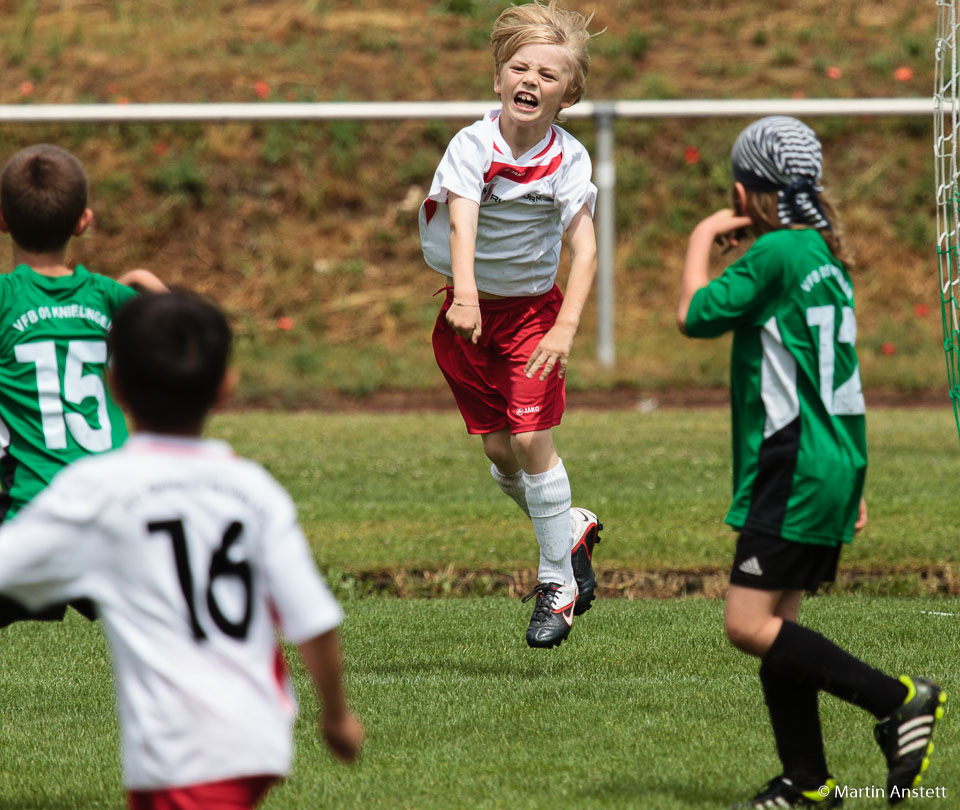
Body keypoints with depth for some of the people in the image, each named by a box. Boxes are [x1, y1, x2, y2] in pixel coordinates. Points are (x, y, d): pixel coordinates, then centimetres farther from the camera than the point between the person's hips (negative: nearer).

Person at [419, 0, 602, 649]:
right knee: (497, 449, 5)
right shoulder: (474, 144, -17)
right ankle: (572, 530, 33)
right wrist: (465, 294, -50)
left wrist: (566, 328, -37)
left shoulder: (568, 160, -15)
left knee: (531, 440, -12)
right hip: (469, 311, 1)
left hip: (534, 309, -1)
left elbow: (585, 248, -22)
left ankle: (559, 582, 3)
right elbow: (462, 222, -33)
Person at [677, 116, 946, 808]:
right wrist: (853, 480, 27)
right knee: (776, 623, 11)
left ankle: (898, 701, -13)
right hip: (831, 468, 10)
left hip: (796, 468, -10)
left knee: (749, 625, -12)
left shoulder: (777, 252, -13)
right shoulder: (827, 257, 16)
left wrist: (701, 241, 7)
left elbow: (696, 314, -10)